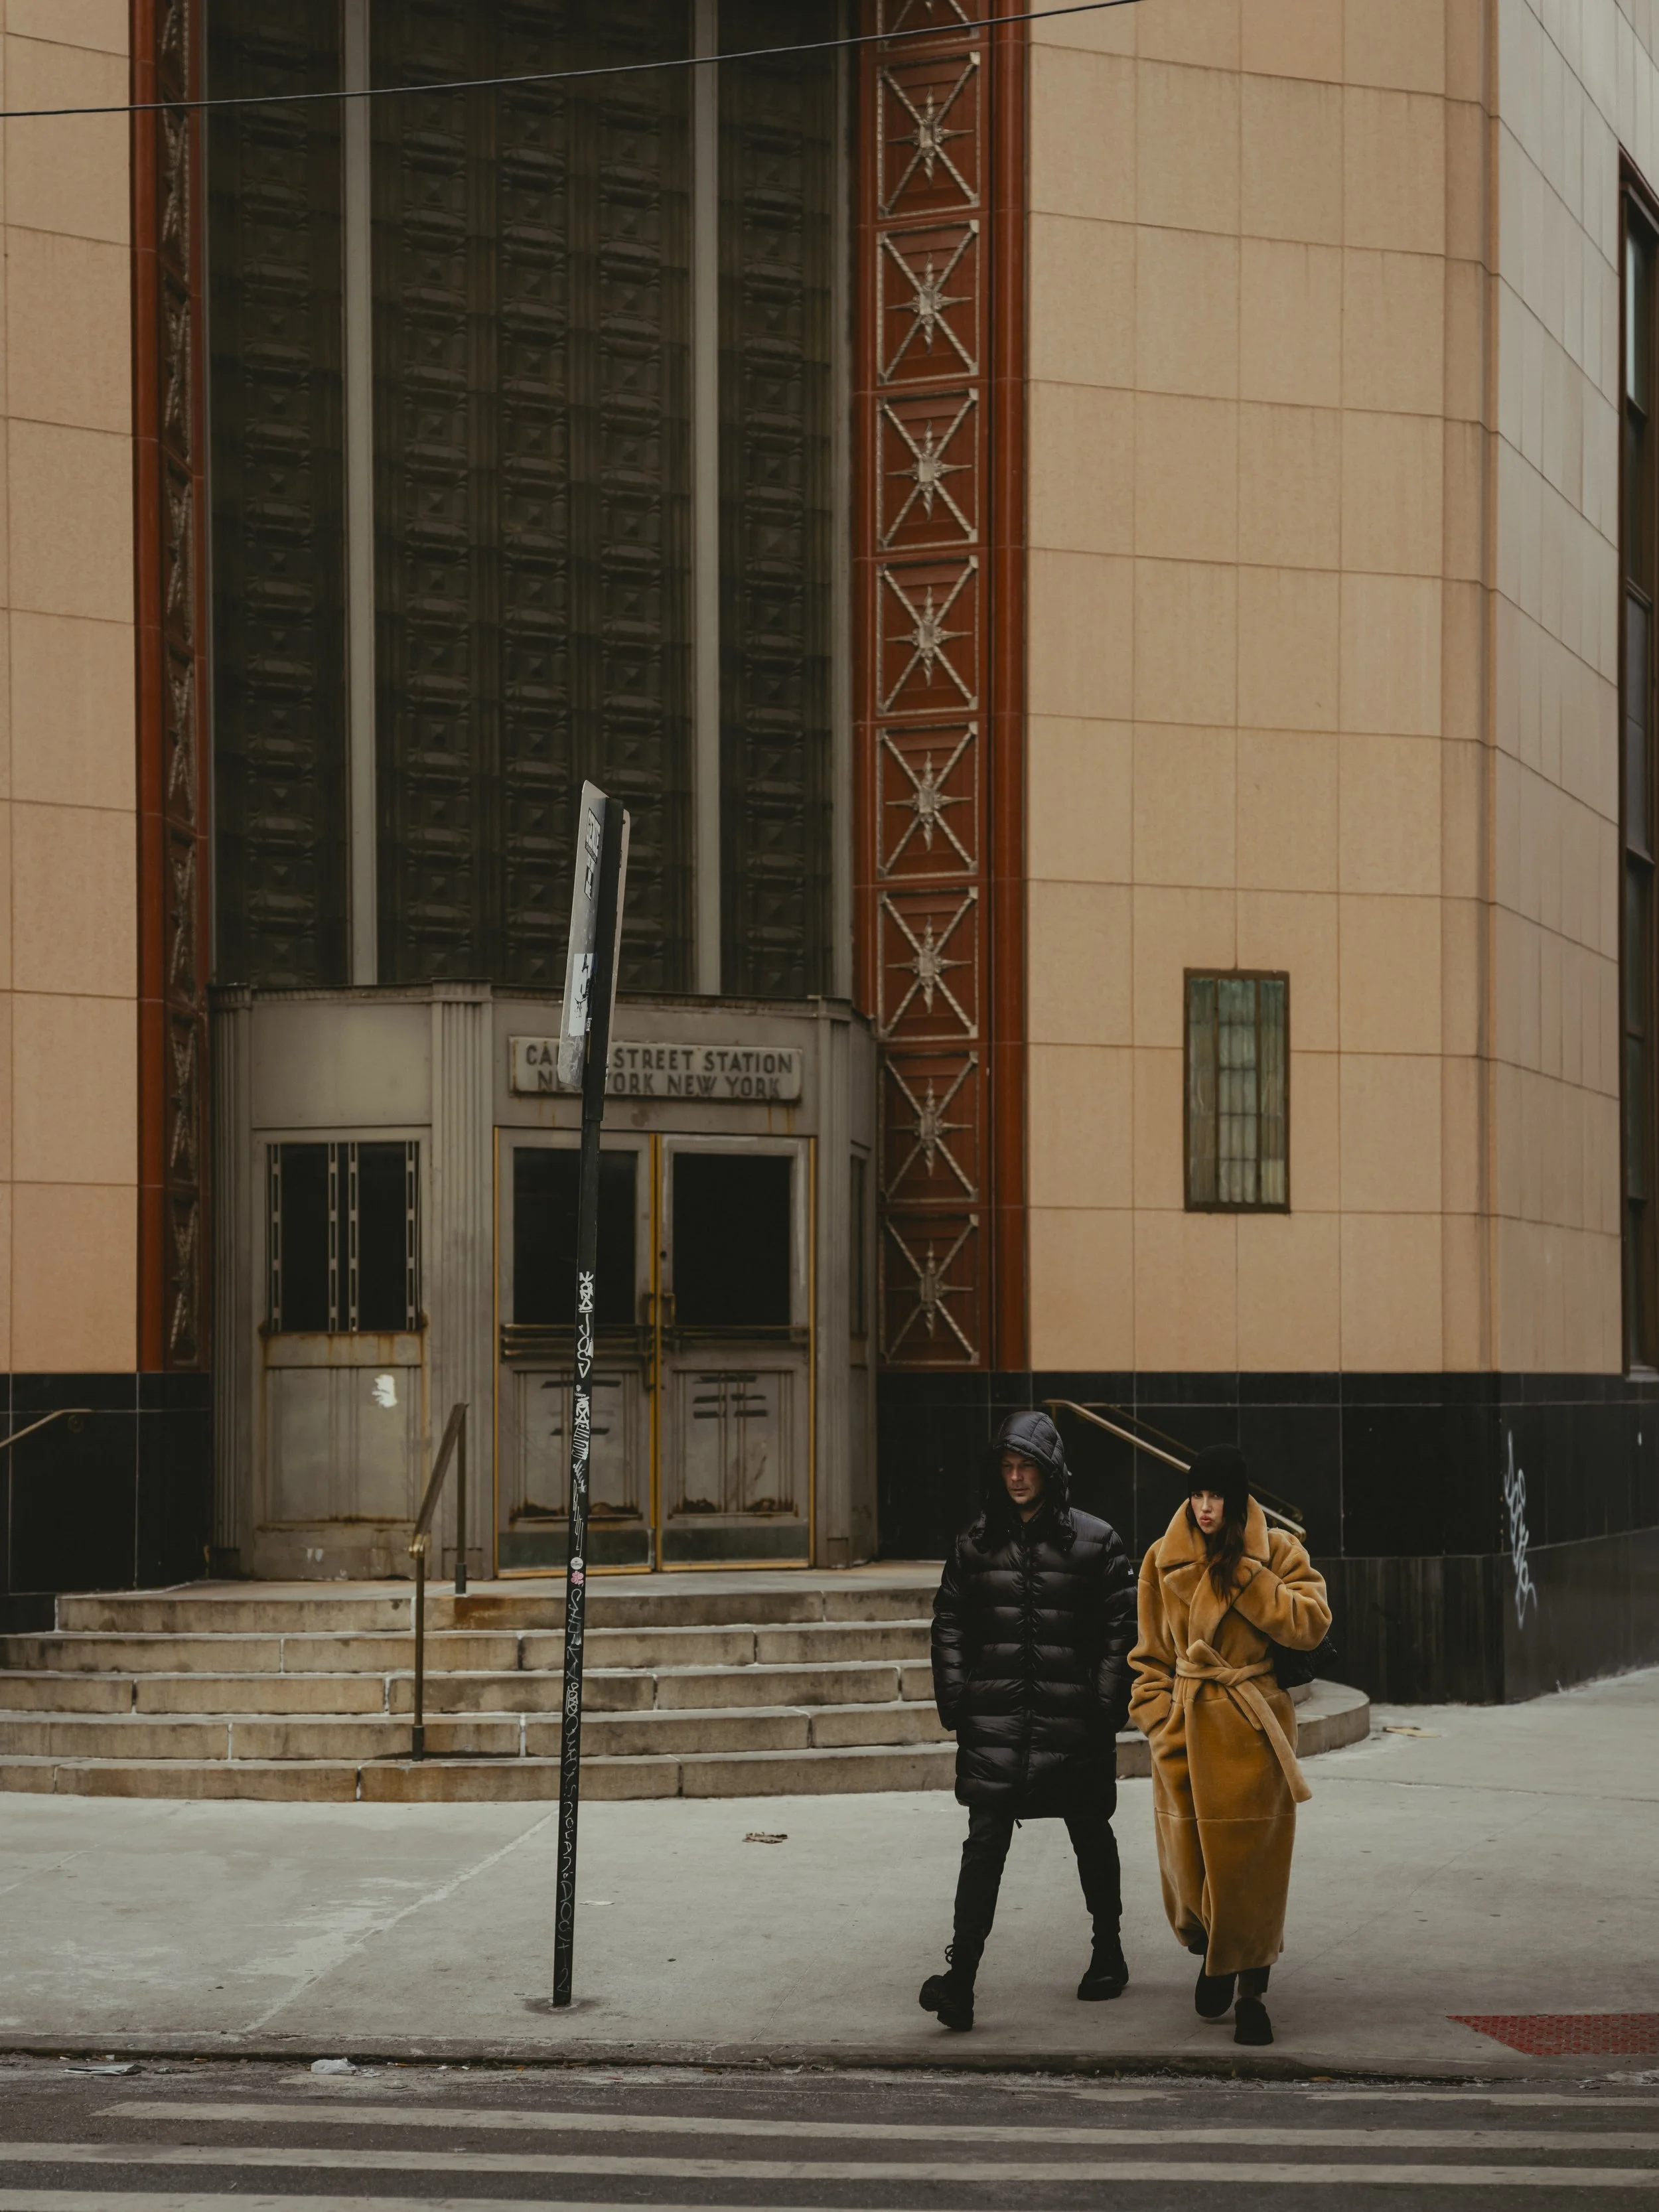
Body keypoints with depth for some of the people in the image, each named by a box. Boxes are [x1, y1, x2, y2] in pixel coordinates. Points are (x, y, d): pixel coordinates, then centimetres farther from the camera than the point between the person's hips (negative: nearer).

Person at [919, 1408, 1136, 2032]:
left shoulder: (1095, 1541, -2)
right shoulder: (978, 1542, 6)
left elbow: (1120, 1627, -2)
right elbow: (949, 1622, 10)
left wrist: (1107, 1706, -9)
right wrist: (954, 1699, 1)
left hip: (1073, 1723, -1)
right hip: (995, 1722, 1)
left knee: (1091, 1837, 14)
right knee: (984, 1842, -9)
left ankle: (1108, 1952, 33)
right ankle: (960, 1975, -15)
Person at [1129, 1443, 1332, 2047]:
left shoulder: (1277, 1552, 1)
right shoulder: (1164, 1560, 5)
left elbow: (1310, 1625, -12)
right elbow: (1150, 1655, 10)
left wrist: (1242, 1571, -15)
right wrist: (1158, 1719, -2)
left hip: (1253, 1729, -2)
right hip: (1187, 1729, 2)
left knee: (1252, 1862, -2)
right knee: (1189, 1856, 4)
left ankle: (1250, 1991, 10)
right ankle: (1211, 1956, 34)